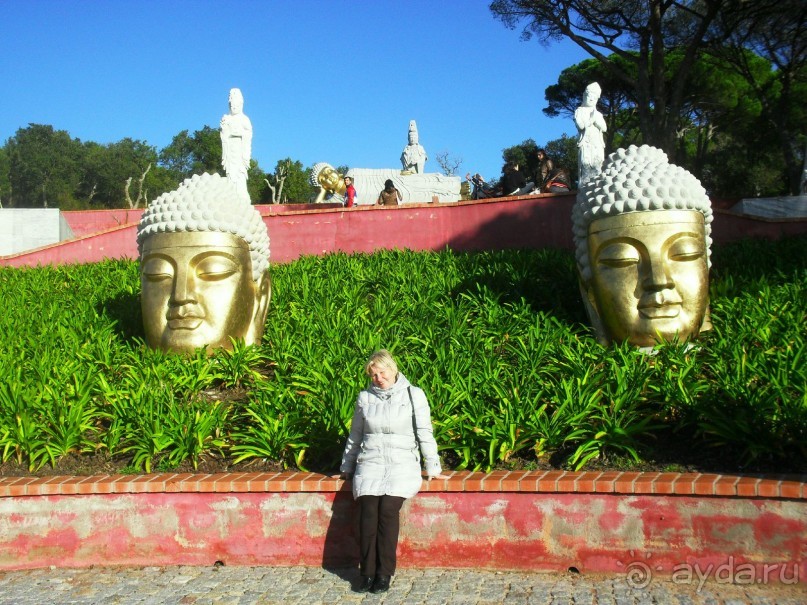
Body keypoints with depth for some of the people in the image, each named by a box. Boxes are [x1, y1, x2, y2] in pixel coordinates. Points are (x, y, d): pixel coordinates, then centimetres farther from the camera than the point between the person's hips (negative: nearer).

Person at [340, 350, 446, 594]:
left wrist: (433, 469, 2)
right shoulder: (365, 397, 11)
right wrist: (346, 467, 22)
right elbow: (355, 436, 20)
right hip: (370, 464, 2)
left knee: (388, 509, -26)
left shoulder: (413, 395, 4)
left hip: (402, 464, -2)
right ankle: (368, 573, -13)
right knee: (369, 509, -23)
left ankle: (385, 574, -15)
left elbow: (424, 434, 5)